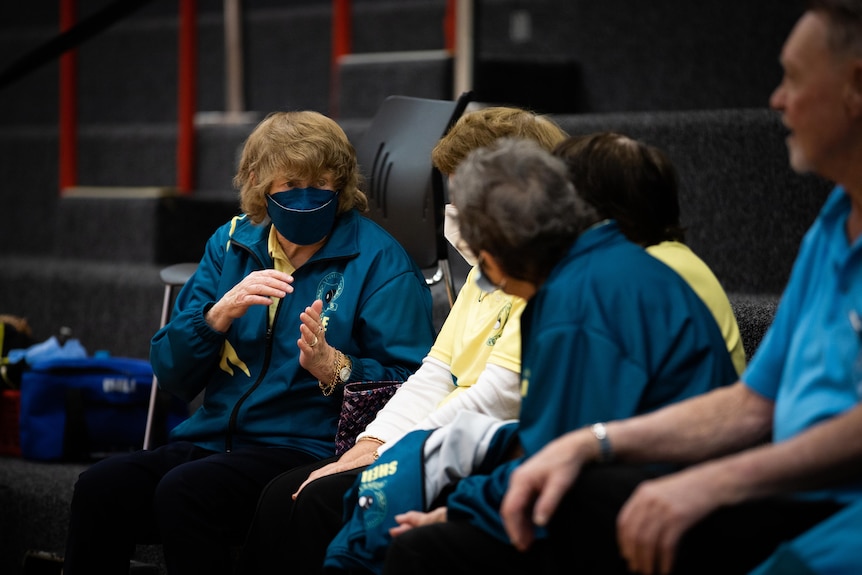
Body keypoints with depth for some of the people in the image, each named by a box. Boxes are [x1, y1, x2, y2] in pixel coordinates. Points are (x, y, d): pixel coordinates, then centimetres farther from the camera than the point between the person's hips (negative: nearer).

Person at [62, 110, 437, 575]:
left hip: (308, 447, -5)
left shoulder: (379, 261, -1)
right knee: (99, 487, -22)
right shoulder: (231, 244, 15)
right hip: (210, 439, 5)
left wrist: (330, 366, -24)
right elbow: (171, 374, 11)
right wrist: (220, 314, -7)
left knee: (183, 492, -32)